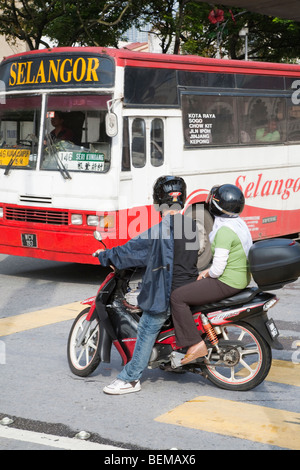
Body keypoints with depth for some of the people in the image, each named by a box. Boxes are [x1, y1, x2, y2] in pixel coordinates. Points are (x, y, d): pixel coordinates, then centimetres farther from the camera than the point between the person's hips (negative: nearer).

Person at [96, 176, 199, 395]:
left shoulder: (158, 231, -18)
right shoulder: (192, 225, 3)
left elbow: (130, 251, -9)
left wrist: (105, 255, 8)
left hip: (167, 294, -7)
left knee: (147, 330, 0)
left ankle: (130, 379, 5)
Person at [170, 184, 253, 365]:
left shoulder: (224, 231, -23)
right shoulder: (239, 222, 8)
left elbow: (218, 269, -23)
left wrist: (207, 274, -3)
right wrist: (208, 271, 12)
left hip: (227, 282, -10)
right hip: (241, 278, 10)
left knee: (178, 297, -10)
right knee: (193, 286, 30)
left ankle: (196, 344, -11)